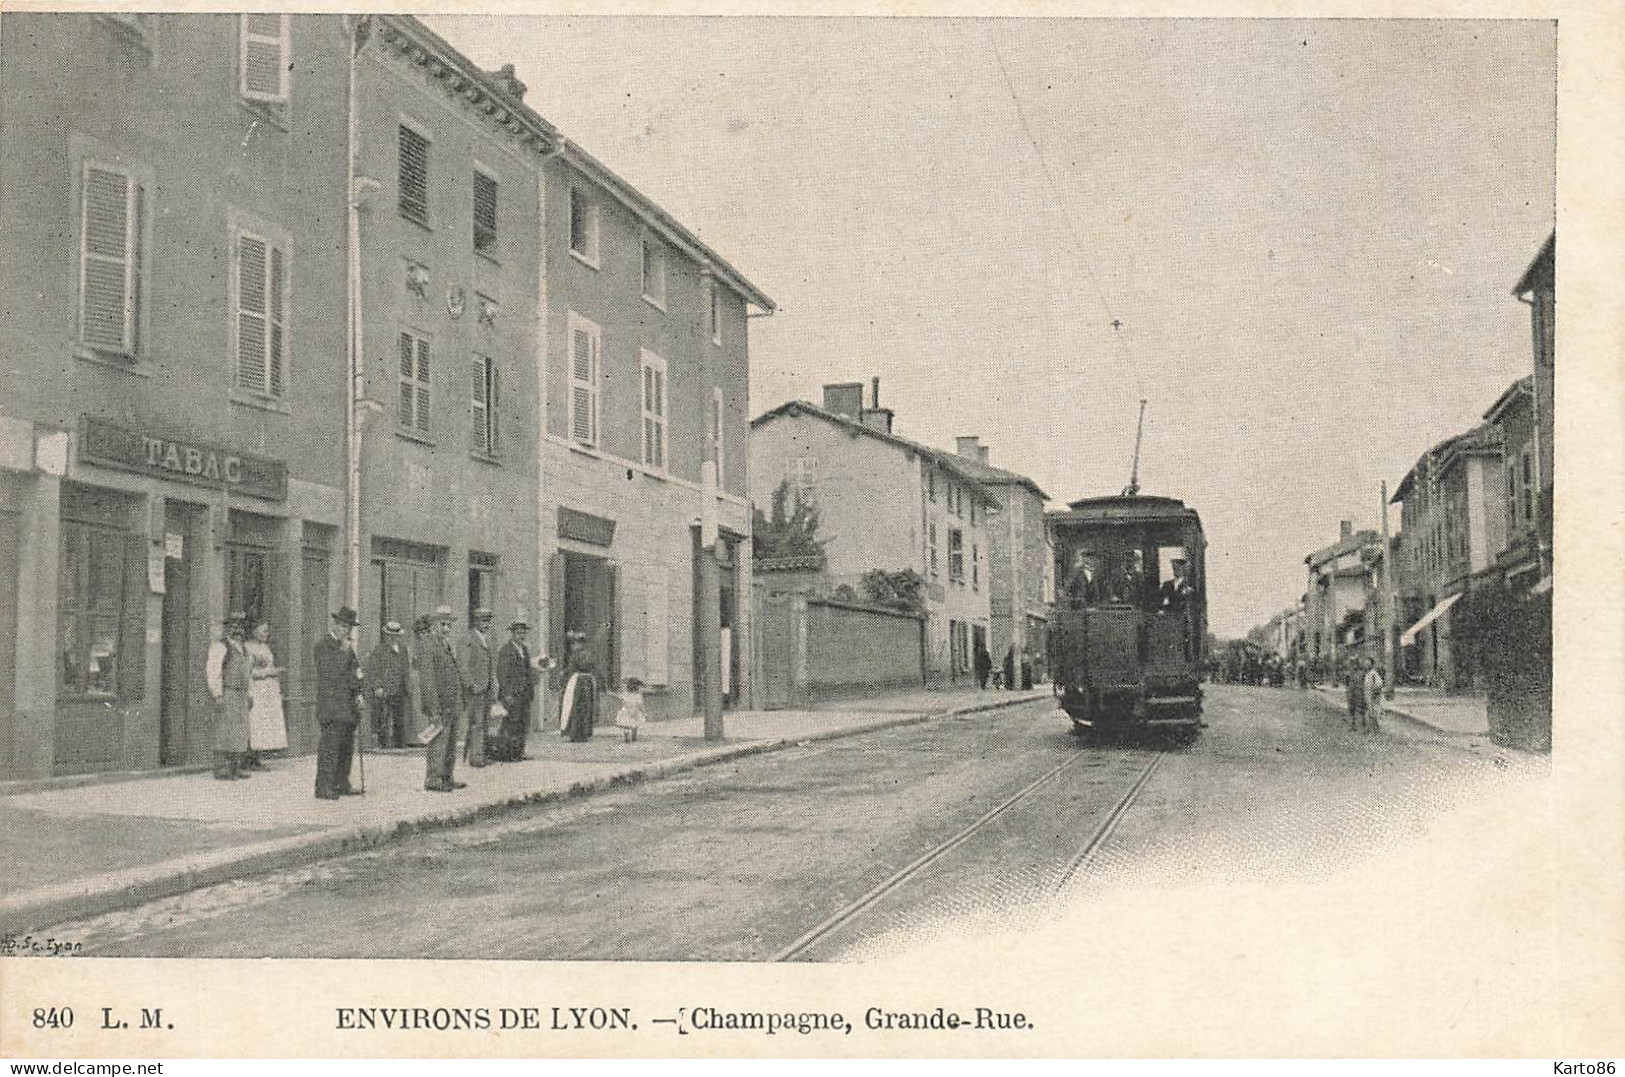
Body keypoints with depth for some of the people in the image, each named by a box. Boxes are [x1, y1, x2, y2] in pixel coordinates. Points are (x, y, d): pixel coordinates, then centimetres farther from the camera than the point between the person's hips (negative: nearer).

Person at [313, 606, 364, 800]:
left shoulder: (347, 646, 17)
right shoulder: (322, 645, -8)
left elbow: (355, 669, 25)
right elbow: (333, 672, -18)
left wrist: (358, 693, 11)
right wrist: (344, 650, -14)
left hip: (349, 704, 8)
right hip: (332, 705, -8)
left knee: (347, 747, 10)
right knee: (330, 745, -10)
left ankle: (342, 784, 18)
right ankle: (323, 787, -8)